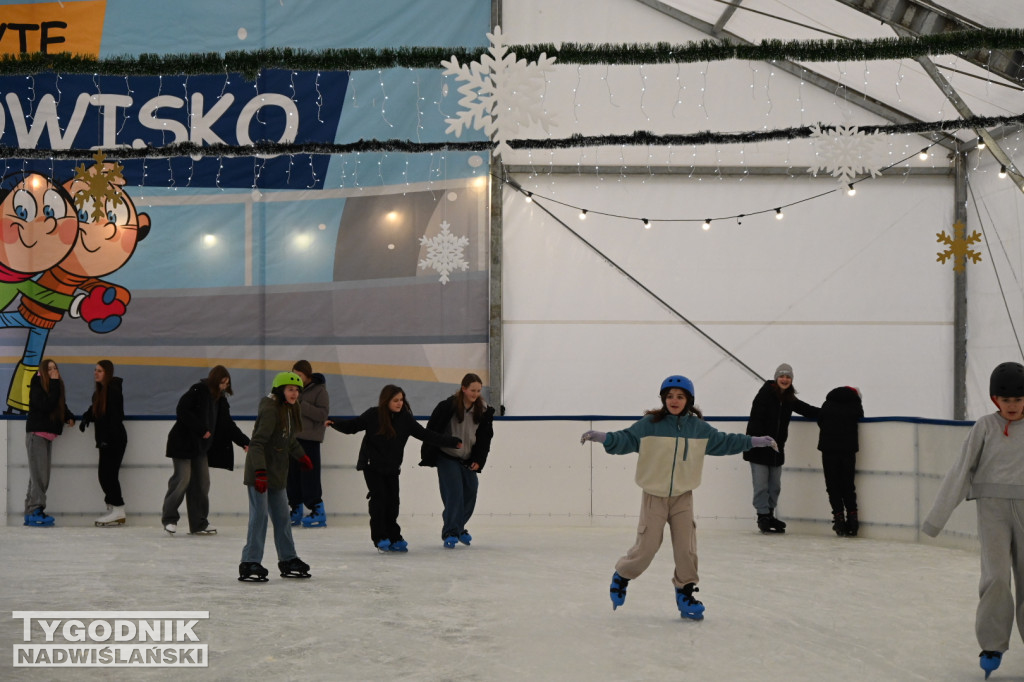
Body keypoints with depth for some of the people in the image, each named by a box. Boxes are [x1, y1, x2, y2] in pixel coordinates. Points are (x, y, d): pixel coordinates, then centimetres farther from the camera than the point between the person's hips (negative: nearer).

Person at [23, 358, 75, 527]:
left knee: (41, 476, 9)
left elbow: (61, 405, 19)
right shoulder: (37, 386, -12)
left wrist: (70, 417, -1)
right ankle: (35, 511, -12)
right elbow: (47, 405, -25)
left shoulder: (55, 386, 11)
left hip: (48, 435, 8)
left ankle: (30, 513, 13)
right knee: (39, 475, -12)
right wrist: (54, 384, -22)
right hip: (36, 433, -8)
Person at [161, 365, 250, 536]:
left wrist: (245, 442, 4)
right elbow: (182, 410, -20)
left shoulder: (220, 400, 11)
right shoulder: (198, 391, -11)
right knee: (183, 478, -11)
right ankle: (169, 518, 3)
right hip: (184, 443, -8)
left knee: (202, 482, 5)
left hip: (201, 446, 8)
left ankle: (199, 523, 10)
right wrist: (201, 429, -21)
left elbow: (228, 425, 13)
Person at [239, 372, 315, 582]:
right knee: (259, 516, -9)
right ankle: (250, 563, -5)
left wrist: (301, 456, 34)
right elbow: (257, 443, -23)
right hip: (260, 473, -9)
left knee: (282, 517, 13)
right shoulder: (270, 411, -19)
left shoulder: (291, 410, 9)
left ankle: (288, 560, 22)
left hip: (278, 474, 9)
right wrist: (260, 471, -29)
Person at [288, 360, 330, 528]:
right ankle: (296, 511, 15)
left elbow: (323, 413, -14)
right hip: (292, 436, 6)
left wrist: (301, 406, -19)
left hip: (309, 438, -6)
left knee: (309, 475, -7)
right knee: (292, 474, 5)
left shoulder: (319, 390, -4)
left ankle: (318, 512, 0)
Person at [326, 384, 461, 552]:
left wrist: (454, 442, -1)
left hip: (392, 468, 3)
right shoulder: (373, 415, -9)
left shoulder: (405, 419, -2)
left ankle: (393, 538, 9)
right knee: (379, 498, -9)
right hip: (372, 465, -3)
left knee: (392, 501, 1)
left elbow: (426, 435, 1)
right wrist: (334, 424, -17)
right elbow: (352, 426, 1)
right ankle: (379, 537, -3)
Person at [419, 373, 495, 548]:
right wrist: (427, 456, -9)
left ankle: (458, 528, 26)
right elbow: (432, 429, -10)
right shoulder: (448, 406, -16)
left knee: (470, 493, 6)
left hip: (468, 460, 5)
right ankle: (449, 533, -8)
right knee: (454, 493, -14)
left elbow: (485, 438, 6)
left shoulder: (483, 410, -2)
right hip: (447, 458, -5)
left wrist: (478, 461, -1)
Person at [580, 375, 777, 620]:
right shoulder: (650, 424, -9)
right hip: (654, 496, -3)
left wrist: (753, 441, 15)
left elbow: (723, 442, 15)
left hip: (682, 498, 3)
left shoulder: (699, 427, 2)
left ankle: (686, 594, 16)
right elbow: (625, 439, -11)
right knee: (646, 549, -1)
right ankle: (621, 577, 27)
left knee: (686, 549, 0)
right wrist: (601, 437, -28)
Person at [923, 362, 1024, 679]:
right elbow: (960, 471, -2)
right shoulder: (985, 427, -2)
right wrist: (937, 516, -4)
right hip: (992, 509, -2)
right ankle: (992, 646, 2)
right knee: (996, 576, -11)